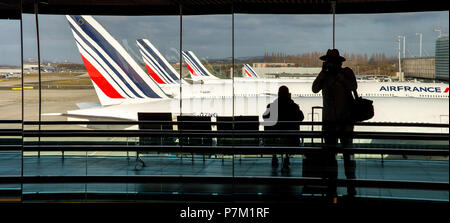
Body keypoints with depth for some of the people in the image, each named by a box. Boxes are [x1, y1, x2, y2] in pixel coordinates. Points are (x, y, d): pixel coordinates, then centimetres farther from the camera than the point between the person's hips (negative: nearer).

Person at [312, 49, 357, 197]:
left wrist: (339, 75, -18)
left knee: (347, 151, -4)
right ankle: (331, 185, 13)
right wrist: (323, 72, -12)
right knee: (329, 153, 6)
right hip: (329, 120, 4)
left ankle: (351, 186, 0)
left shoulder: (346, 73, -1)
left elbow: (353, 87, -18)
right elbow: (315, 89, -7)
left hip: (345, 119, -4)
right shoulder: (325, 75, 8)